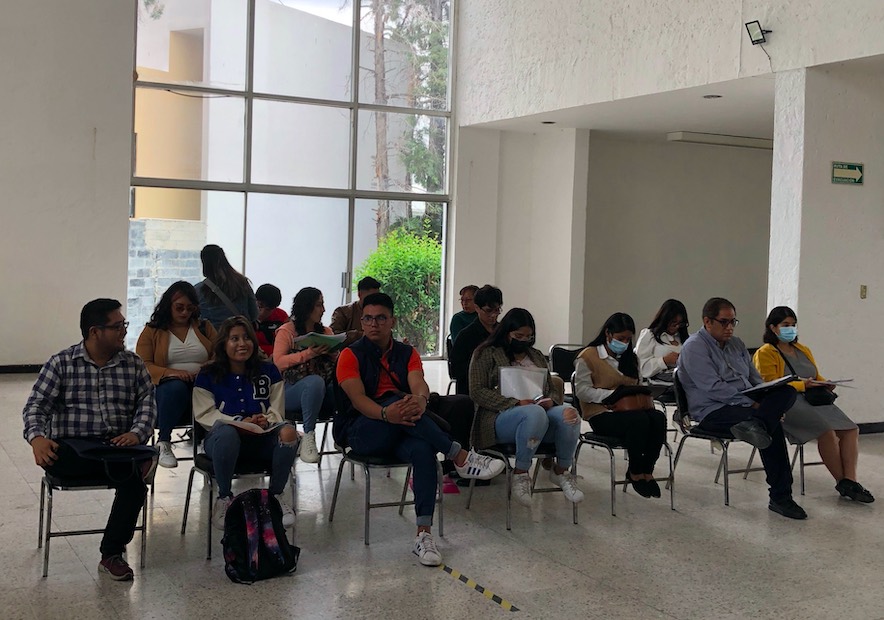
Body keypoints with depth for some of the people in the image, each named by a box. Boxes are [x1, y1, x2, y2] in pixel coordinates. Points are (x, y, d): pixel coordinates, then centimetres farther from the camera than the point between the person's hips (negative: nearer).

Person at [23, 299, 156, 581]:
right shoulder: (61, 363, 5)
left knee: (134, 482, -28)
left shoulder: (133, 364, 11)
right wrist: (37, 437, -22)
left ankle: (112, 554, -11)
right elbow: (36, 406, 0)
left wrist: (137, 433, -18)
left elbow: (147, 403, 3)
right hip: (71, 449, -1)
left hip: (118, 447, 1)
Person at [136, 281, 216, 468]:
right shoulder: (153, 331, 11)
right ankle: (163, 443, -25)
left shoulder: (204, 327, 20)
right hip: (166, 386, -1)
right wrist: (170, 372, -18)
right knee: (175, 387, -40)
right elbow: (142, 365, 1)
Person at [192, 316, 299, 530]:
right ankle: (224, 497, -16)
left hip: (262, 438, 2)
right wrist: (239, 422, -17)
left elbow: (277, 410, 10)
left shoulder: (268, 372, 14)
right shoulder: (208, 376, 8)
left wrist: (266, 421, -16)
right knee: (227, 432, -40)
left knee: (288, 432, -31)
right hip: (225, 440, -2)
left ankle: (276, 494, -7)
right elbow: (205, 414, -1)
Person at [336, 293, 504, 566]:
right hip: (362, 432, -3)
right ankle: (461, 457, -31)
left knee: (424, 450, -33)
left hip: (402, 431, 3)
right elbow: (357, 398, -15)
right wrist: (386, 413, -37)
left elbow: (419, 385, -8)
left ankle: (424, 535, -38)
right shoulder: (351, 355, 2)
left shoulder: (407, 353, 12)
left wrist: (420, 400, -35)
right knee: (395, 400, -34)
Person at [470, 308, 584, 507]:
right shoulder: (487, 354, 7)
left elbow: (553, 389, 24)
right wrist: (515, 402, -16)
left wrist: (551, 400, -4)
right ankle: (520, 474, -24)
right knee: (535, 413, -39)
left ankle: (561, 471, -8)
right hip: (501, 418, -5)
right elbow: (477, 392, -5)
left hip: (541, 412, 5)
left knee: (569, 414, -28)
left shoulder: (536, 356, 25)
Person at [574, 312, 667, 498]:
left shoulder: (629, 358, 23)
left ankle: (646, 470, -15)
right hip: (601, 413, -6)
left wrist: (643, 397, 3)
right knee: (640, 420, -34)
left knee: (658, 418, -27)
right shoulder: (588, 356, -1)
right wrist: (611, 395, -20)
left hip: (631, 409, 6)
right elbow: (582, 390, -9)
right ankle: (635, 472, -14)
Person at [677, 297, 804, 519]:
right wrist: (752, 404, -19)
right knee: (772, 427, -29)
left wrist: (773, 402, 2)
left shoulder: (736, 344, 21)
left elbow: (756, 380, 23)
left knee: (788, 390, -19)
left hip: (746, 404, 8)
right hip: (714, 412, -8)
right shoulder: (695, 347, -6)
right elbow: (713, 388, -17)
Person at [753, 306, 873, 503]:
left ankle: (850, 480, -22)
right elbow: (770, 386, -9)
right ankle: (842, 483, -17)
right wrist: (802, 385, -19)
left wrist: (826, 384, 5)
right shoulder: (765, 354, 2)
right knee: (827, 431, -29)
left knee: (851, 429, -16)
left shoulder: (803, 350, 26)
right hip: (789, 403, -8)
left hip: (814, 399, 8)